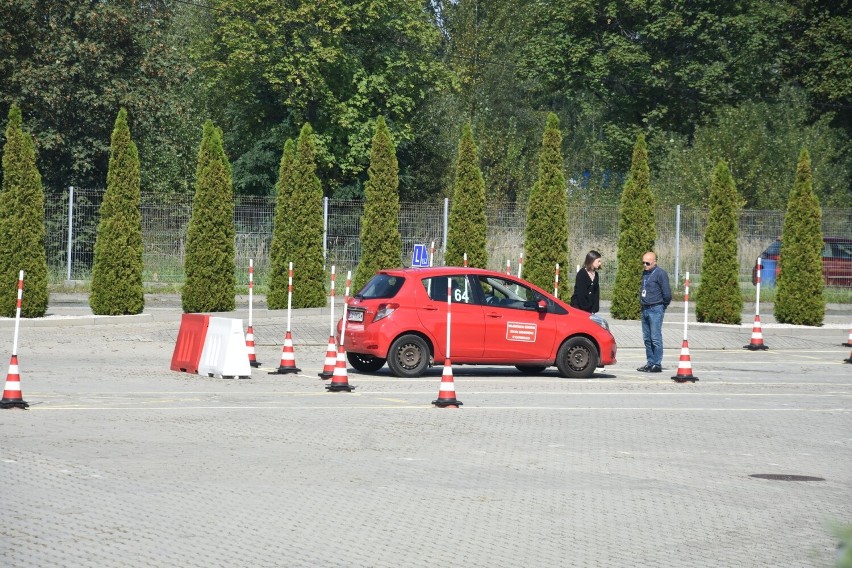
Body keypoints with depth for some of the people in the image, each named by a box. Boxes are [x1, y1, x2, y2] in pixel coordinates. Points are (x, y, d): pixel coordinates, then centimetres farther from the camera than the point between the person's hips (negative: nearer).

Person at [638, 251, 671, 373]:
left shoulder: (660, 274, -11)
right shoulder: (645, 273, 14)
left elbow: (667, 293, -12)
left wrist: (664, 306, 0)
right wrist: (642, 302, 16)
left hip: (656, 309, -8)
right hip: (645, 309, 8)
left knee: (655, 338, -8)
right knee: (647, 338, 10)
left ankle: (657, 364, -5)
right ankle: (650, 363, 16)